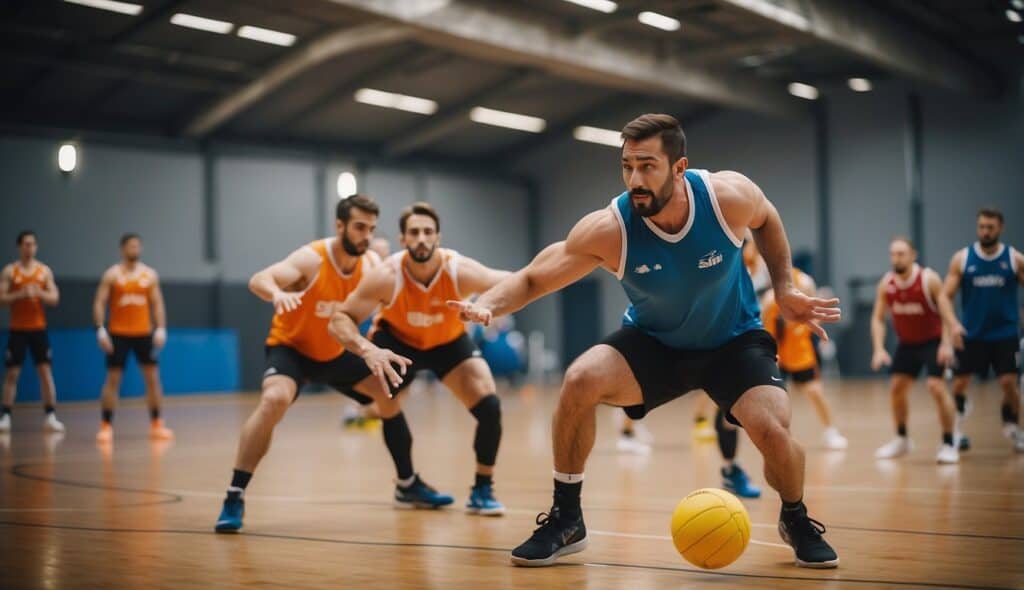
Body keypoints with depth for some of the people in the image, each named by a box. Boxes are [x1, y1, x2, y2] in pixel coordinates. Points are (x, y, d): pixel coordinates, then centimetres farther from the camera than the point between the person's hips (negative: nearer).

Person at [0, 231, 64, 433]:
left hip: (38, 328, 2)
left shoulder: (44, 270, 5)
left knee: (46, 371, -2)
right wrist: (21, 294, -22)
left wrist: (39, 293, -18)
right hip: (17, 329, -2)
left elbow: (55, 298, 1)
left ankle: (50, 416, 1)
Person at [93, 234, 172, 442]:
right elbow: (99, 303, -3)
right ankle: (106, 426, 4)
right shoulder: (112, 274, -1)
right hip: (118, 334, -2)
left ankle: (156, 424, 10)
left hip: (144, 333, 2)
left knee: (152, 377, 1)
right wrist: (101, 330, -14)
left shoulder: (150, 274, 6)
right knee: (113, 379, -3)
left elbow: (157, 303, 6)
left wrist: (161, 329, -6)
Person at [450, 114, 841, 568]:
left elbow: (766, 221, 1)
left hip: (733, 340, 0)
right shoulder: (608, 229, -27)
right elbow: (530, 279, -21)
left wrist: (784, 289, -4)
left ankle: (796, 521, 13)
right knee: (580, 381, -26)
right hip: (652, 341, 0)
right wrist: (487, 305, -41)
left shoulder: (730, 196, -25)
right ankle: (566, 520, -6)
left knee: (771, 429, -23)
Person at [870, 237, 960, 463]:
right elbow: (878, 319, -3)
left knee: (936, 386, -18)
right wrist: (879, 349, -15)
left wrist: (946, 344, -34)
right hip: (907, 343, 5)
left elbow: (947, 313, -22)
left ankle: (949, 444, -9)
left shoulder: (929, 279, -21)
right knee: (896, 387, 6)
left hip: (933, 341, -5)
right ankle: (902, 439, 26)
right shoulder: (886, 284, -8)